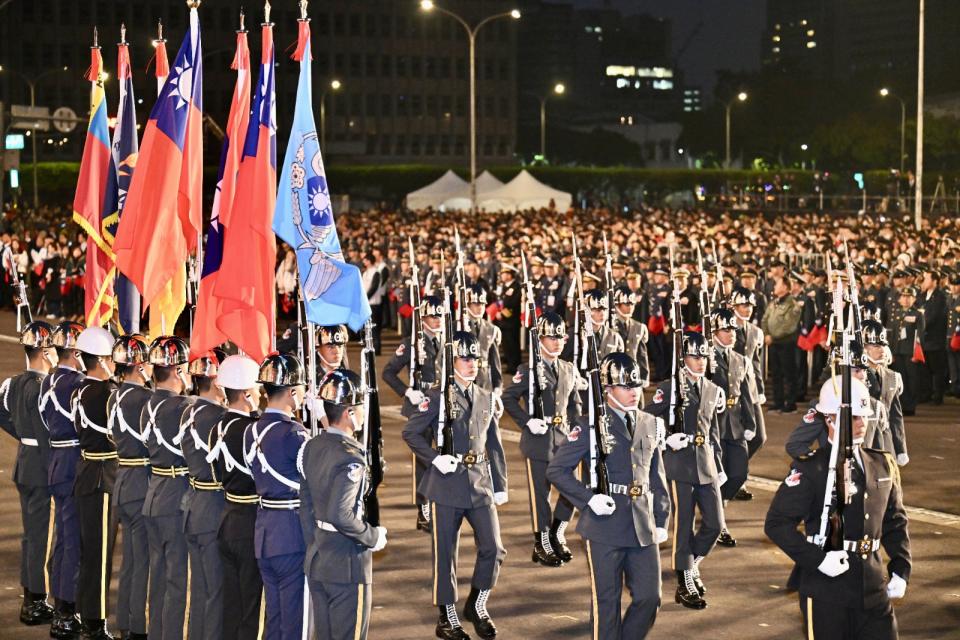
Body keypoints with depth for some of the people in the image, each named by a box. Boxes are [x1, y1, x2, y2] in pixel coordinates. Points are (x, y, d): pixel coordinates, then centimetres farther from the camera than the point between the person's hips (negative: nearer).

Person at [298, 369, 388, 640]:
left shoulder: (311, 448, 3)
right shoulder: (351, 458, -21)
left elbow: (305, 507, 9)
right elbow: (340, 515, -28)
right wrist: (373, 537, -13)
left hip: (316, 561, 8)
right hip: (347, 566, -8)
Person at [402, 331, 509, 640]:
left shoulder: (486, 399, 12)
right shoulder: (438, 396, -3)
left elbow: (494, 444, 15)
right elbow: (410, 432, -3)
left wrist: (500, 484, 11)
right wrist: (434, 458, -15)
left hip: (481, 484, 4)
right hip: (448, 486, -4)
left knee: (493, 549, 0)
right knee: (445, 554, 3)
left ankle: (477, 606, 21)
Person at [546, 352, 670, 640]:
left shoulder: (650, 425, 9)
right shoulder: (590, 426, -6)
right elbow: (556, 470, -7)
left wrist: (661, 520, 11)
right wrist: (589, 499, -16)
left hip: (644, 528, 5)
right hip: (606, 527, -5)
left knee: (649, 597, 4)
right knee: (607, 603, 4)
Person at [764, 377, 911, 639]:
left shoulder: (883, 464, 9)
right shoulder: (810, 468, -9)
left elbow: (895, 521, 17)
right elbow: (777, 523, -11)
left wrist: (901, 569, 6)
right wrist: (818, 559, -20)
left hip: (874, 585, 5)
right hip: (826, 587, -5)